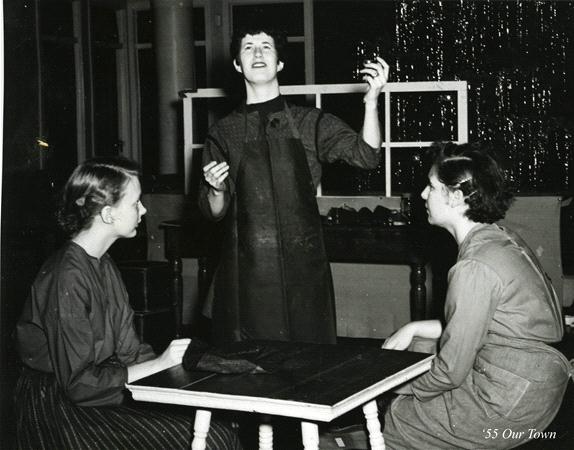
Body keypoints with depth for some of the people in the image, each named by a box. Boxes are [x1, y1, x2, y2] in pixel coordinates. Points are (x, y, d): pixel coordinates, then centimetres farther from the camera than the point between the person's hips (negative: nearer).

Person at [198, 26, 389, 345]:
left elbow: (365, 154, -7)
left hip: (302, 269, 0)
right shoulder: (224, 133, 8)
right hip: (246, 271, 0)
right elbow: (214, 212, 8)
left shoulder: (310, 123, 7)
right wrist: (216, 190, -13)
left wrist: (371, 101, -19)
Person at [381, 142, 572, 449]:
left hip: (510, 406, -9)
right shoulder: (503, 240, 6)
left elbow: (451, 370, -19)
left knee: (387, 422, 4)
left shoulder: (475, 268, -23)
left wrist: (403, 392, -2)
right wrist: (414, 329, 14)